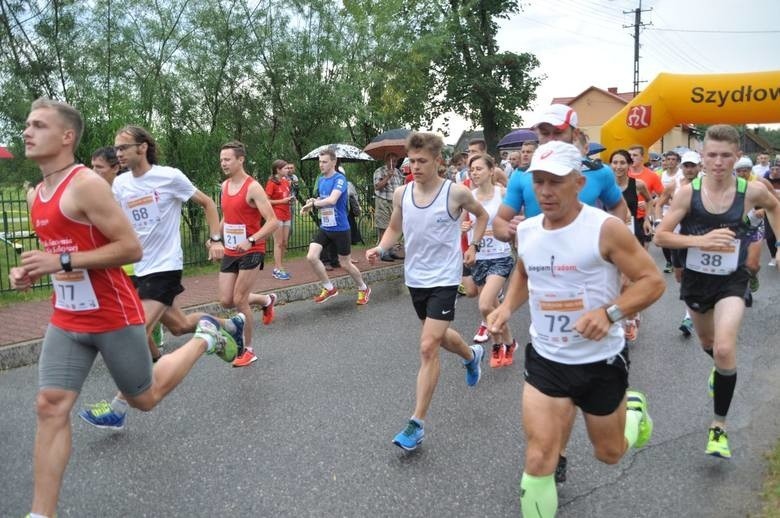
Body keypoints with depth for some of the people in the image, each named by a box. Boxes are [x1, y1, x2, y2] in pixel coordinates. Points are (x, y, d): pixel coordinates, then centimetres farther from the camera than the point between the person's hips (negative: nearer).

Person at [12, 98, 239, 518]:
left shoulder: (86, 184, -17)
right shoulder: (36, 194, 10)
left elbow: (131, 248, -21)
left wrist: (62, 262, -24)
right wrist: (32, 271, 3)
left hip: (113, 317, -7)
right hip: (66, 320, 7)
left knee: (144, 399, 11)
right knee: (50, 407, -1)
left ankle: (205, 338, 31)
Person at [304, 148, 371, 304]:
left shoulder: (339, 179, -16)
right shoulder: (320, 179, 8)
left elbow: (332, 200, -31)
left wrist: (313, 203, -21)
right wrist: (314, 201, -1)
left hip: (340, 228, -7)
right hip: (324, 227, 7)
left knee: (345, 264, 5)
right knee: (311, 256, -9)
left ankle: (364, 289, 31)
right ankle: (329, 288, 10)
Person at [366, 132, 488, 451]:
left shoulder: (456, 193, -12)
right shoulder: (401, 194, -3)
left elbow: (482, 215, 8)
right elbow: (394, 228, 12)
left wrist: (473, 246, -2)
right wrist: (380, 248, -8)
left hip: (443, 279, -5)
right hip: (414, 278, 5)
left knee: (428, 347, -12)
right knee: (437, 336, 24)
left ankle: (417, 424, -4)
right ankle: (472, 355, 58)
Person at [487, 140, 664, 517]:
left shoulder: (606, 229, -17)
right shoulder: (526, 231, -2)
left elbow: (652, 281, -13)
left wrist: (610, 313, -29)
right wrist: (507, 306, -1)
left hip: (601, 361, -2)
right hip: (544, 359, 3)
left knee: (609, 454, 20)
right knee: (538, 461, -7)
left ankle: (633, 406, 52)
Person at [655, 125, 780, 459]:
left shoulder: (752, 191, -12)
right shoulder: (688, 192, -14)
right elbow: (660, 236, -16)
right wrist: (700, 240, -29)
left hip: (731, 282, -2)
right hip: (695, 279, 2)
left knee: (724, 350, -19)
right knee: (707, 342, 24)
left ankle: (719, 426, -2)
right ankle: (720, 367, 62)